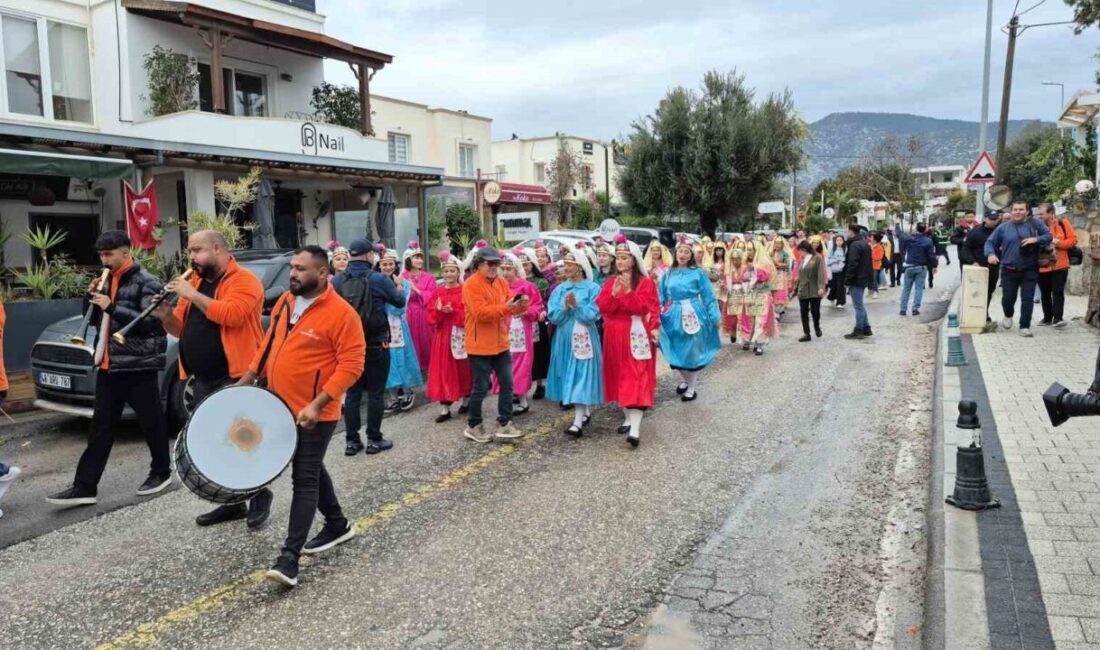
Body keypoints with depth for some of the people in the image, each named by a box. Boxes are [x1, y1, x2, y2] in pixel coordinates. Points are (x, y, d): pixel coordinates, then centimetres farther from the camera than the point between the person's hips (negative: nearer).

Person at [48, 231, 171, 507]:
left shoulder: (146, 283, -8)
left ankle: (161, 472, 20)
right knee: (101, 426, 7)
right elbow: (103, 318, 20)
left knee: (150, 421, 4)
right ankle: (84, 486, 8)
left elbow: (150, 322, -17)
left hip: (138, 365, -7)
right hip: (108, 365, 8)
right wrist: (95, 298, 2)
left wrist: (112, 307, -22)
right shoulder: (110, 280, 16)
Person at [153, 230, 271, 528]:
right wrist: (166, 316, -5)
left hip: (235, 377, -8)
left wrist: (192, 295, -21)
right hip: (202, 380, 8)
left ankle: (260, 495, 13)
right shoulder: (195, 282, 14)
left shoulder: (243, 280, -9)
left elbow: (231, 314, -26)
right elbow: (180, 329, 16)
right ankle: (232, 501, 24)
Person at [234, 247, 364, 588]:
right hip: (281, 406, 8)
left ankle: (289, 556, 0)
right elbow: (270, 342, 18)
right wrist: (248, 379, 12)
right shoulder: (286, 301, 6)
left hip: (314, 414, -8)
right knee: (311, 470, 19)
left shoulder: (342, 313, -19)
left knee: (304, 479, -4)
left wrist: (316, 405, -26)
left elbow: (351, 365, -21)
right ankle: (338, 525, 36)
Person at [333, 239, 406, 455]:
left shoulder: (337, 281, -2)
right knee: (376, 393, 5)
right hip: (376, 344, -4)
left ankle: (351, 441, 14)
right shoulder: (379, 279, -12)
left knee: (352, 393, 10)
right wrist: (399, 290, 23)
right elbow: (400, 301, 2)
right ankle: (374, 440, 11)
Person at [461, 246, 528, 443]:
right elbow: (481, 312, -23)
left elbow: (510, 306, 5)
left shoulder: (501, 282, 9)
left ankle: (504, 425, 16)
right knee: (482, 387, 2)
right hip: (480, 345, -7)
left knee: (507, 384, 7)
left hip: (501, 343, 7)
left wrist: (522, 305, -17)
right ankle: (473, 426, 19)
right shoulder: (471, 285, -14)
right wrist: (506, 308, -30)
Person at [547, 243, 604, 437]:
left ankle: (578, 421, -12)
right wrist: (565, 307, -17)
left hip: (584, 339, -5)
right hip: (564, 338, 5)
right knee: (570, 376, 11)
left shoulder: (592, 288, -5)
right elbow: (553, 316, 0)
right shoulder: (560, 289, 7)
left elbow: (593, 316, -13)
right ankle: (585, 412, 26)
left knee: (581, 376, -9)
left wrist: (577, 305, -23)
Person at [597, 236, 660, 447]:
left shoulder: (645, 283, -3)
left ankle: (635, 428, -17)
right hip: (615, 336, 6)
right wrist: (614, 294, -19)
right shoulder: (609, 283, 10)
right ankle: (627, 417, 28)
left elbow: (644, 307, -16)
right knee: (620, 378, 12)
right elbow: (602, 307, -3)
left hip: (636, 336, -5)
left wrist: (628, 292, -25)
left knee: (636, 379, -11)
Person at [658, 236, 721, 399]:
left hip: (692, 316, -4)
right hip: (673, 317, 4)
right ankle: (685, 380, 35)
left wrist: (715, 317, -7)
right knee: (676, 351, 11)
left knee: (692, 351, 3)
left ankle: (691, 388, 17)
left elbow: (708, 296, -4)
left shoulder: (698, 273, -5)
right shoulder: (668, 274, 6)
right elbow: (661, 297, 12)